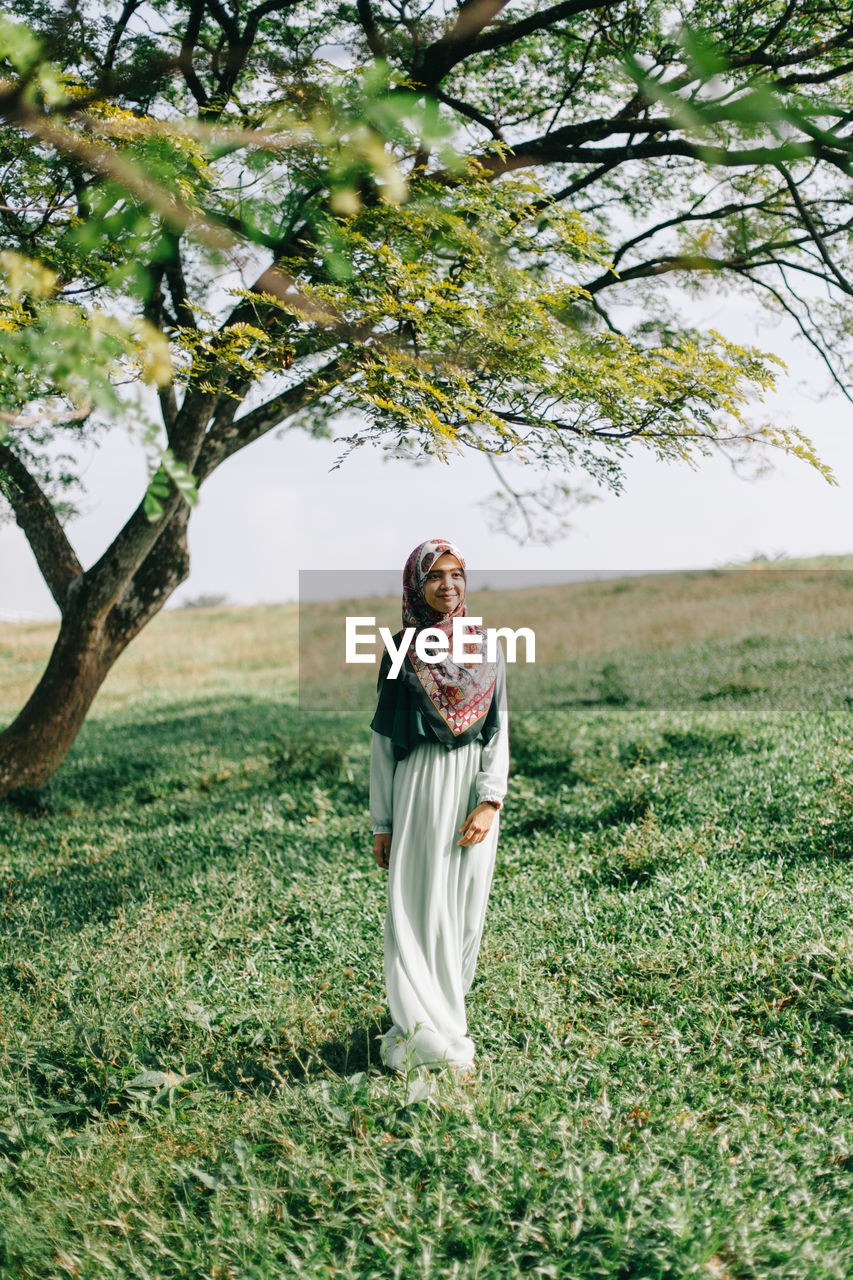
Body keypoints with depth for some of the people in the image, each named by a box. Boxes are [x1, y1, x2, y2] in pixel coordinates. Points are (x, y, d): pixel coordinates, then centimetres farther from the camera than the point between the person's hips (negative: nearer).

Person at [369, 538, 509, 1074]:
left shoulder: (487, 649, 8)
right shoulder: (401, 650, 2)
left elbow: (499, 732, 4)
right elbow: (383, 741, 3)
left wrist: (490, 802, -10)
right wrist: (381, 822, -1)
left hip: (475, 789, 3)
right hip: (420, 789, -3)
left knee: (466, 905, 6)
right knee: (420, 905, -5)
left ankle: (447, 1009, 19)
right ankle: (424, 1033, -2)